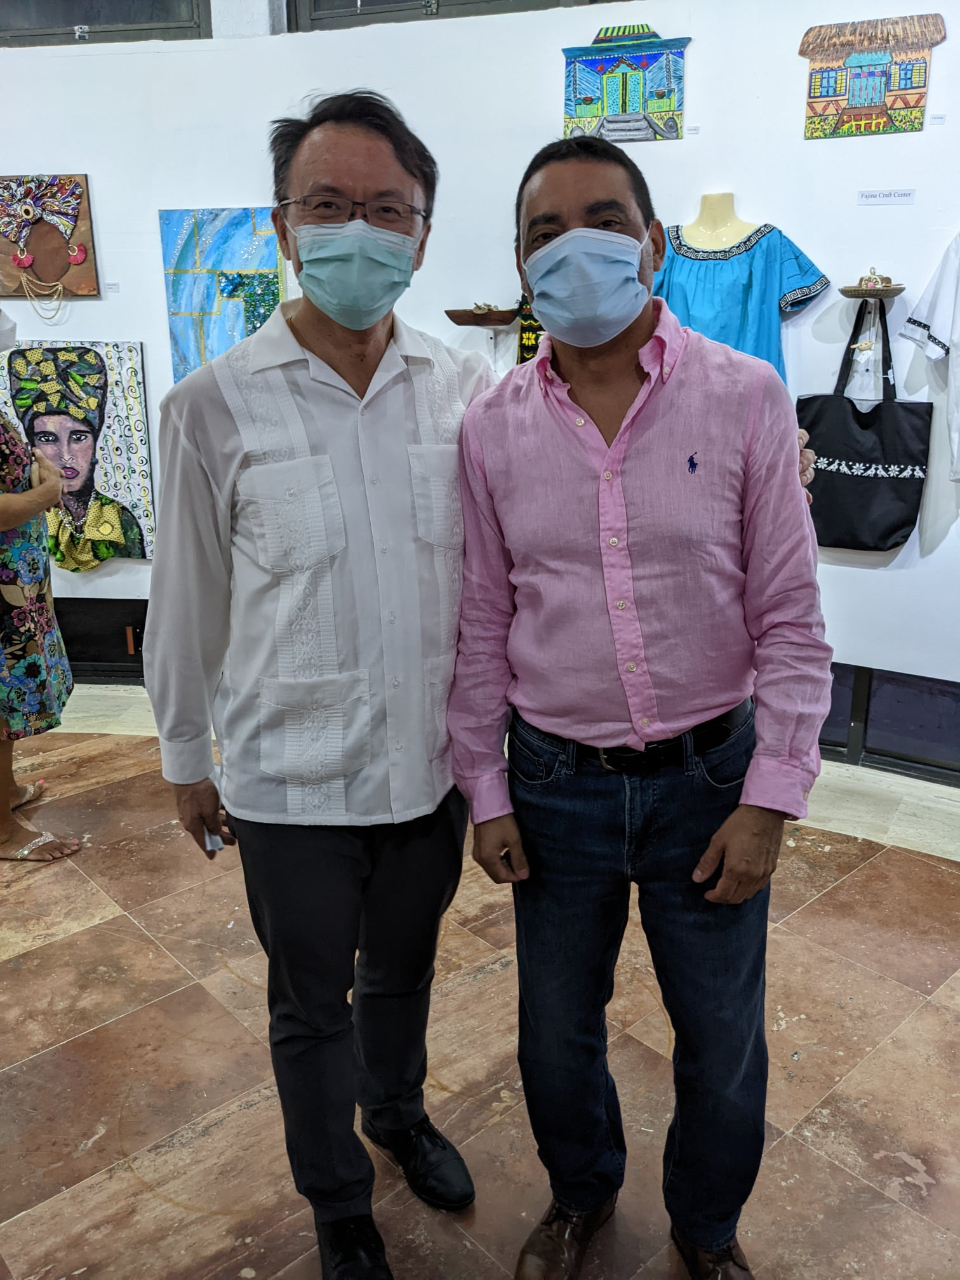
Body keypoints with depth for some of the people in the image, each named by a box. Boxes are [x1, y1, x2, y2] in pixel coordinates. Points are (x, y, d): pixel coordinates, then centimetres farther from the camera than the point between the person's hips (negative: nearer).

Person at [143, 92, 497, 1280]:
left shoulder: (467, 389, -5)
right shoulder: (214, 404, -11)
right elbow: (187, 599, -2)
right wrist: (186, 757, 5)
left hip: (431, 761, 3)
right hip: (290, 779, -2)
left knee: (403, 965, 26)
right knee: (311, 1004, 18)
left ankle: (398, 1110, 57)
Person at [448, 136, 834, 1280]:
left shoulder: (746, 398, -8)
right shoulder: (490, 427, -3)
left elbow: (790, 619, -6)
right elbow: (482, 625, 2)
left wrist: (769, 799, -8)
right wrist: (485, 793, 3)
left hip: (707, 777, -1)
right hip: (556, 784, 2)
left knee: (723, 1045, 16)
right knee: (557, 1033, 20)